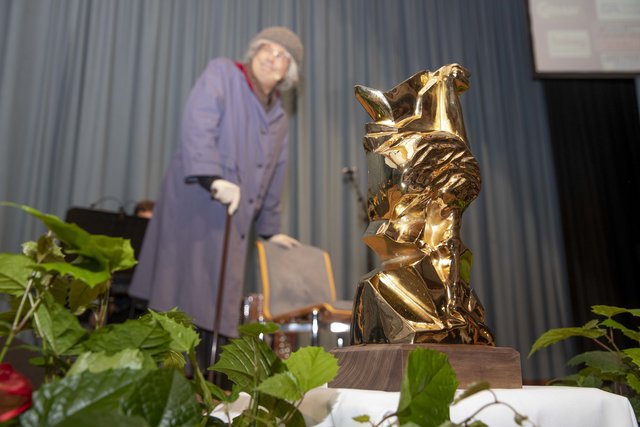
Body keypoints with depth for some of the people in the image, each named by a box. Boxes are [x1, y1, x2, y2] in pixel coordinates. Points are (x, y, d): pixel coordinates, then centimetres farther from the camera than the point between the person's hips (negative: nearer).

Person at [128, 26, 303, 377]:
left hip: (231, 219, 6)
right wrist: (213, 178, -25)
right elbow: (198, 127, -12)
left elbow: (272, 179, 23)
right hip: (193, 203, -6)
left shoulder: (279, 119, 21)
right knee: (183, 293, -8)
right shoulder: (221, 74, 4)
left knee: (214, 305, 3)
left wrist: (269, 229, 20)